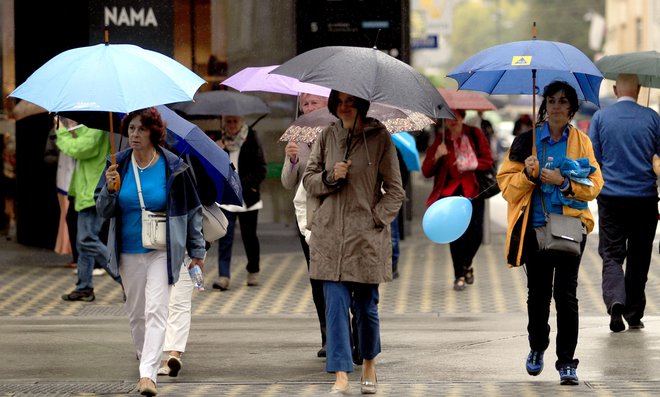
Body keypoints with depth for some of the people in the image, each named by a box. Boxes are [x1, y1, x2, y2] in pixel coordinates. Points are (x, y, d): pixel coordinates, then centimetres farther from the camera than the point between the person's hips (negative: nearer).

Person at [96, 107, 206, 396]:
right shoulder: (119, 165, 2)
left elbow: (192, 210, 4)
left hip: (162, 252, -3)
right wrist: (109, 189, -18)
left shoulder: (172, 167, -4)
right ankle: (145, 359, 33)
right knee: (136, 314, 12)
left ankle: (148, 373, -21)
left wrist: (197, 251, 6)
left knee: (155, 311, -14)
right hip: (128, 252, 3)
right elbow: (104, 211, 3)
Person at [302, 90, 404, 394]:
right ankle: (341, 376, -8)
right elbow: (308, 179, 12)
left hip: (366, 237, -2)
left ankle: (369, 364, 30)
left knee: (366, 306, 7)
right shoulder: (327, 137, 7)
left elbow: (394, 190, 2)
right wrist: (330, 177, -8)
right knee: (336, 305, -6)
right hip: (330, 236, 2)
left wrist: (376, 219, -9)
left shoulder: (379, 138, -1)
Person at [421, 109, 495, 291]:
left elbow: (488, 160, 3)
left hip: (473, 190, 1)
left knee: (476, 234, -4)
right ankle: (459, 276, 5)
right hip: (450, 191, -1)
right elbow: (426, 172, 1)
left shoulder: (474, 135, 2)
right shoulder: (440, 140, 3)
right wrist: (436, 157, -17)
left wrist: (469, 164, -13)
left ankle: (467, 265, 27)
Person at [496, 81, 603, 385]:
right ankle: (537, 348, 33)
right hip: (536, 228, 1)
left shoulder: (581, 142, 6)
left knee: (566, 295, -5)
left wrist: (565, 182, -14)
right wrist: (527, 175, -17)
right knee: (538, 293, 9)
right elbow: (506, 183, 3)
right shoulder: (527, 141, 5)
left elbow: (594, 184, 2)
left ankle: (566, 361, -1)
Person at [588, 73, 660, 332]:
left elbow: (591, 158, 2)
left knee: (612, 255, 2)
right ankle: (634, 315, 15)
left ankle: (615, 300, -24)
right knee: (639, 258, 11)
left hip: (610, 197, 0)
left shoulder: (600, 117, 0)